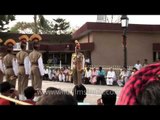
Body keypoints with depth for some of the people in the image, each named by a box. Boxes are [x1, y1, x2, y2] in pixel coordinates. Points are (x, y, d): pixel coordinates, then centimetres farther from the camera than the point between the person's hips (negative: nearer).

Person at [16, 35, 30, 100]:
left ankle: (20, 97, 19)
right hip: (24, 70, -7)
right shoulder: (25, 54, -14)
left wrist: (17, 71, 15)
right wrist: (27, 72, -14)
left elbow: (17, 63, 10)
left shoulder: (17, 54, 8)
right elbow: (26, 64, -17)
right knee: (24, 84, -3)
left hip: (19, 70, 7)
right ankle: (23, 98, -1)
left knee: (20, 84, 12)